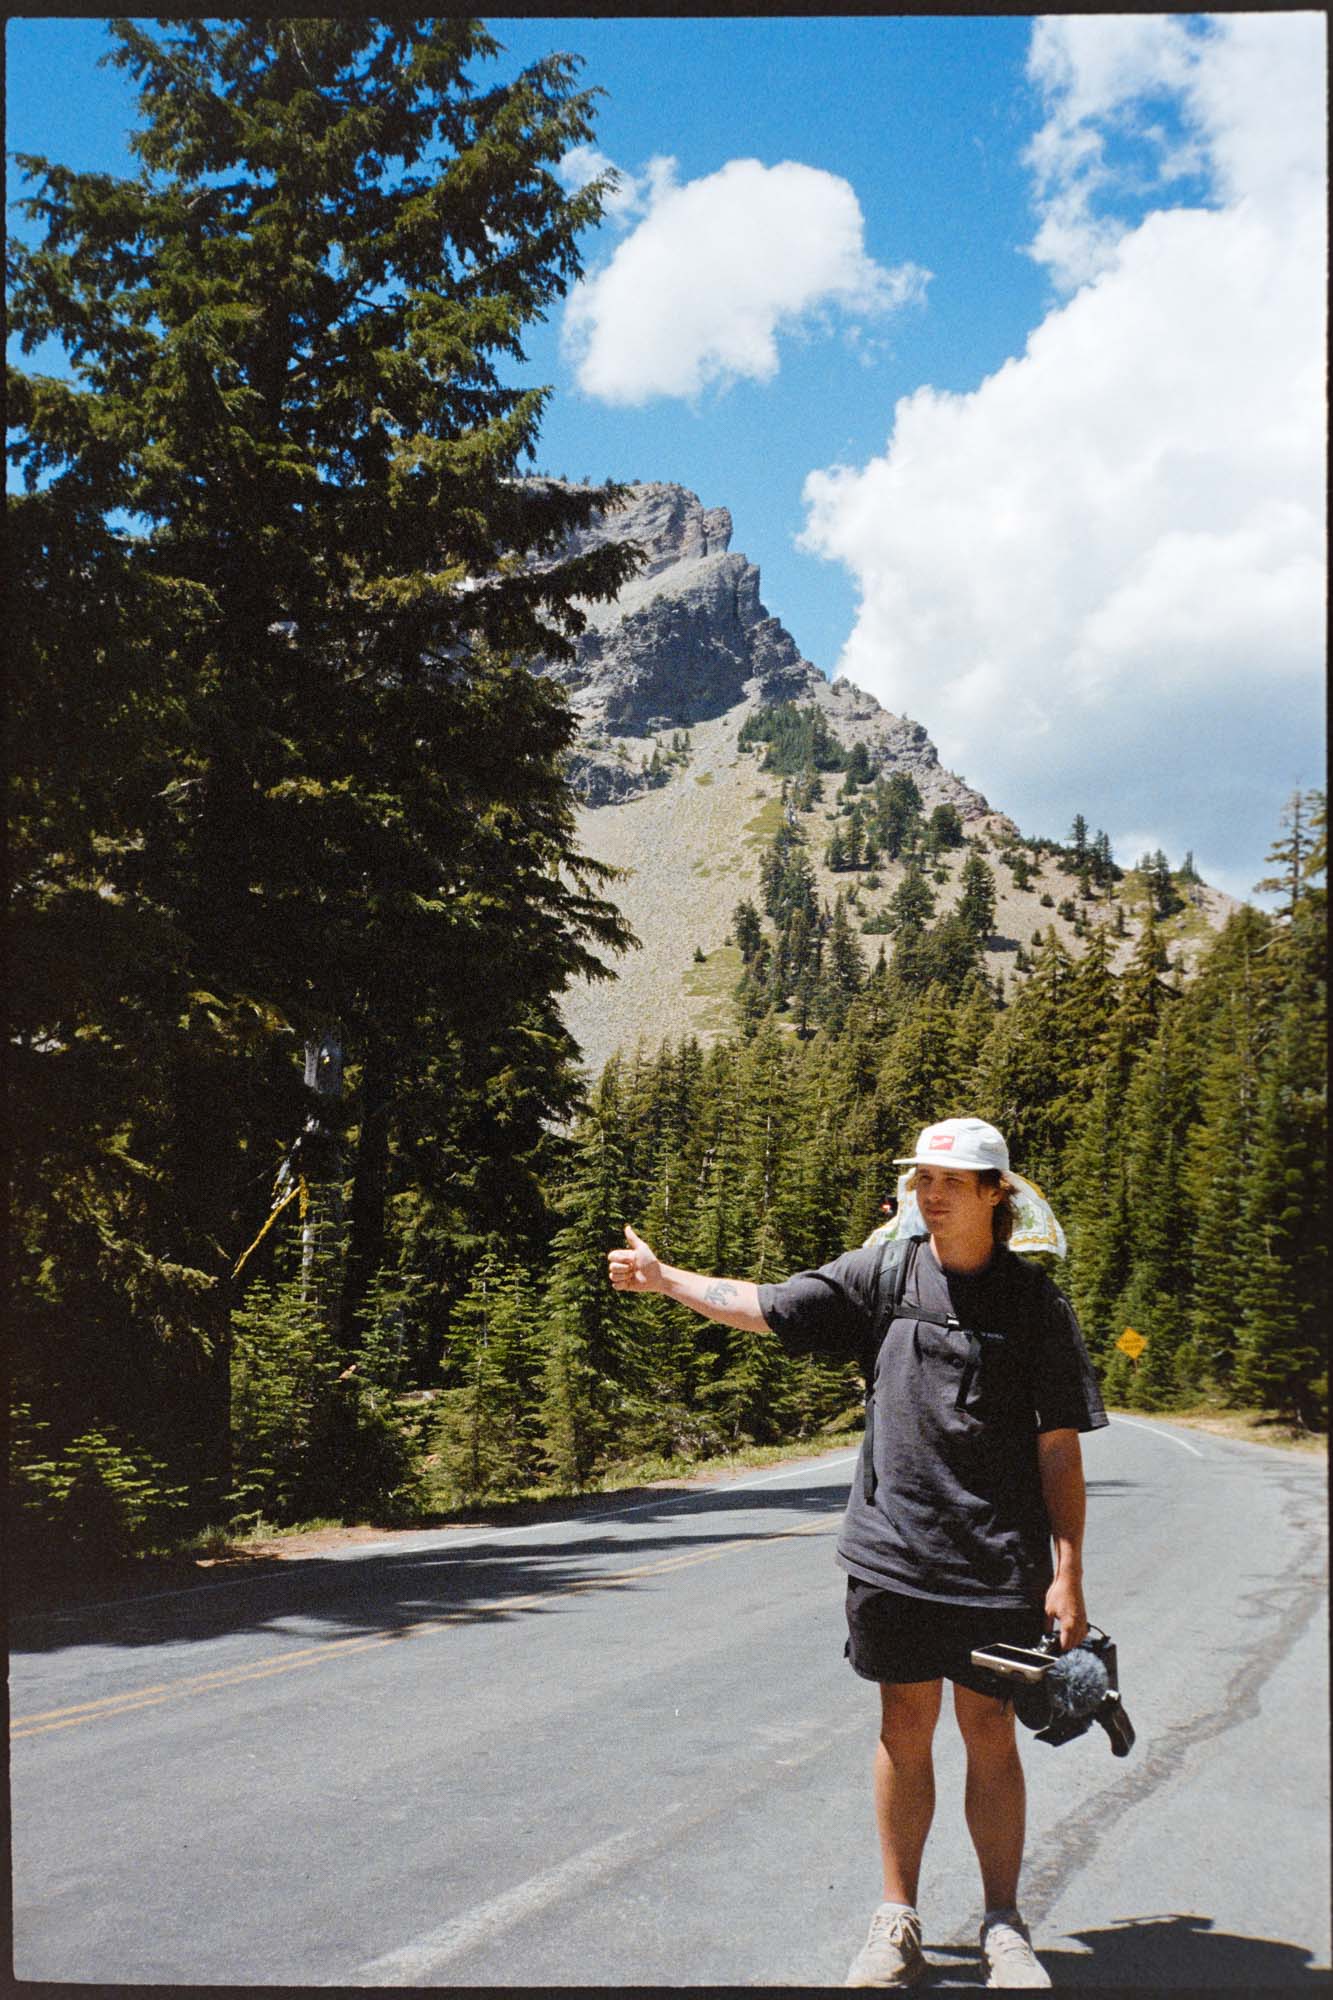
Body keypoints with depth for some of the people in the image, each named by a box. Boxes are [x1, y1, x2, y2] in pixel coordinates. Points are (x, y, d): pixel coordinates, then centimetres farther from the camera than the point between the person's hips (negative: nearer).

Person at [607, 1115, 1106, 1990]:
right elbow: (764, 1306, 9)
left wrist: (1068, 1572, -5)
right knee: (905, 1730, 11)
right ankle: (898, 1922, 24)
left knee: (991, 1736, 7)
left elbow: (1060, 1446, -2)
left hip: (998, 1559, -1)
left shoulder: (1032, 1297, -3)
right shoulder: (884, 1270, 2)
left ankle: (1005, 1928, 23)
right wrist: (664, 1277, 10)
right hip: (893, 1548, 2)